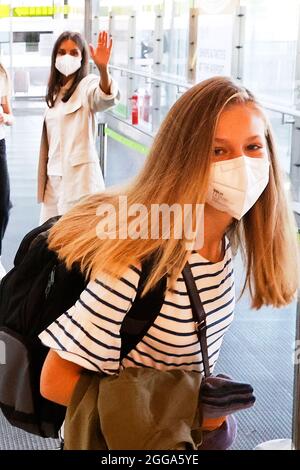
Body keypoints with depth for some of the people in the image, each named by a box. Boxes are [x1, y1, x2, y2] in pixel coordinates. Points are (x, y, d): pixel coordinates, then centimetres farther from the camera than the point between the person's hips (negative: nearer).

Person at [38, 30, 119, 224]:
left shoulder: (87, 85, -6)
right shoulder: (55, 91, 16)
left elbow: (107, 98, -30)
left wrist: (103, 68, -49)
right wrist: (43, 178, 18)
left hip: (80, 174, -7)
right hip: (54, 176, 7)